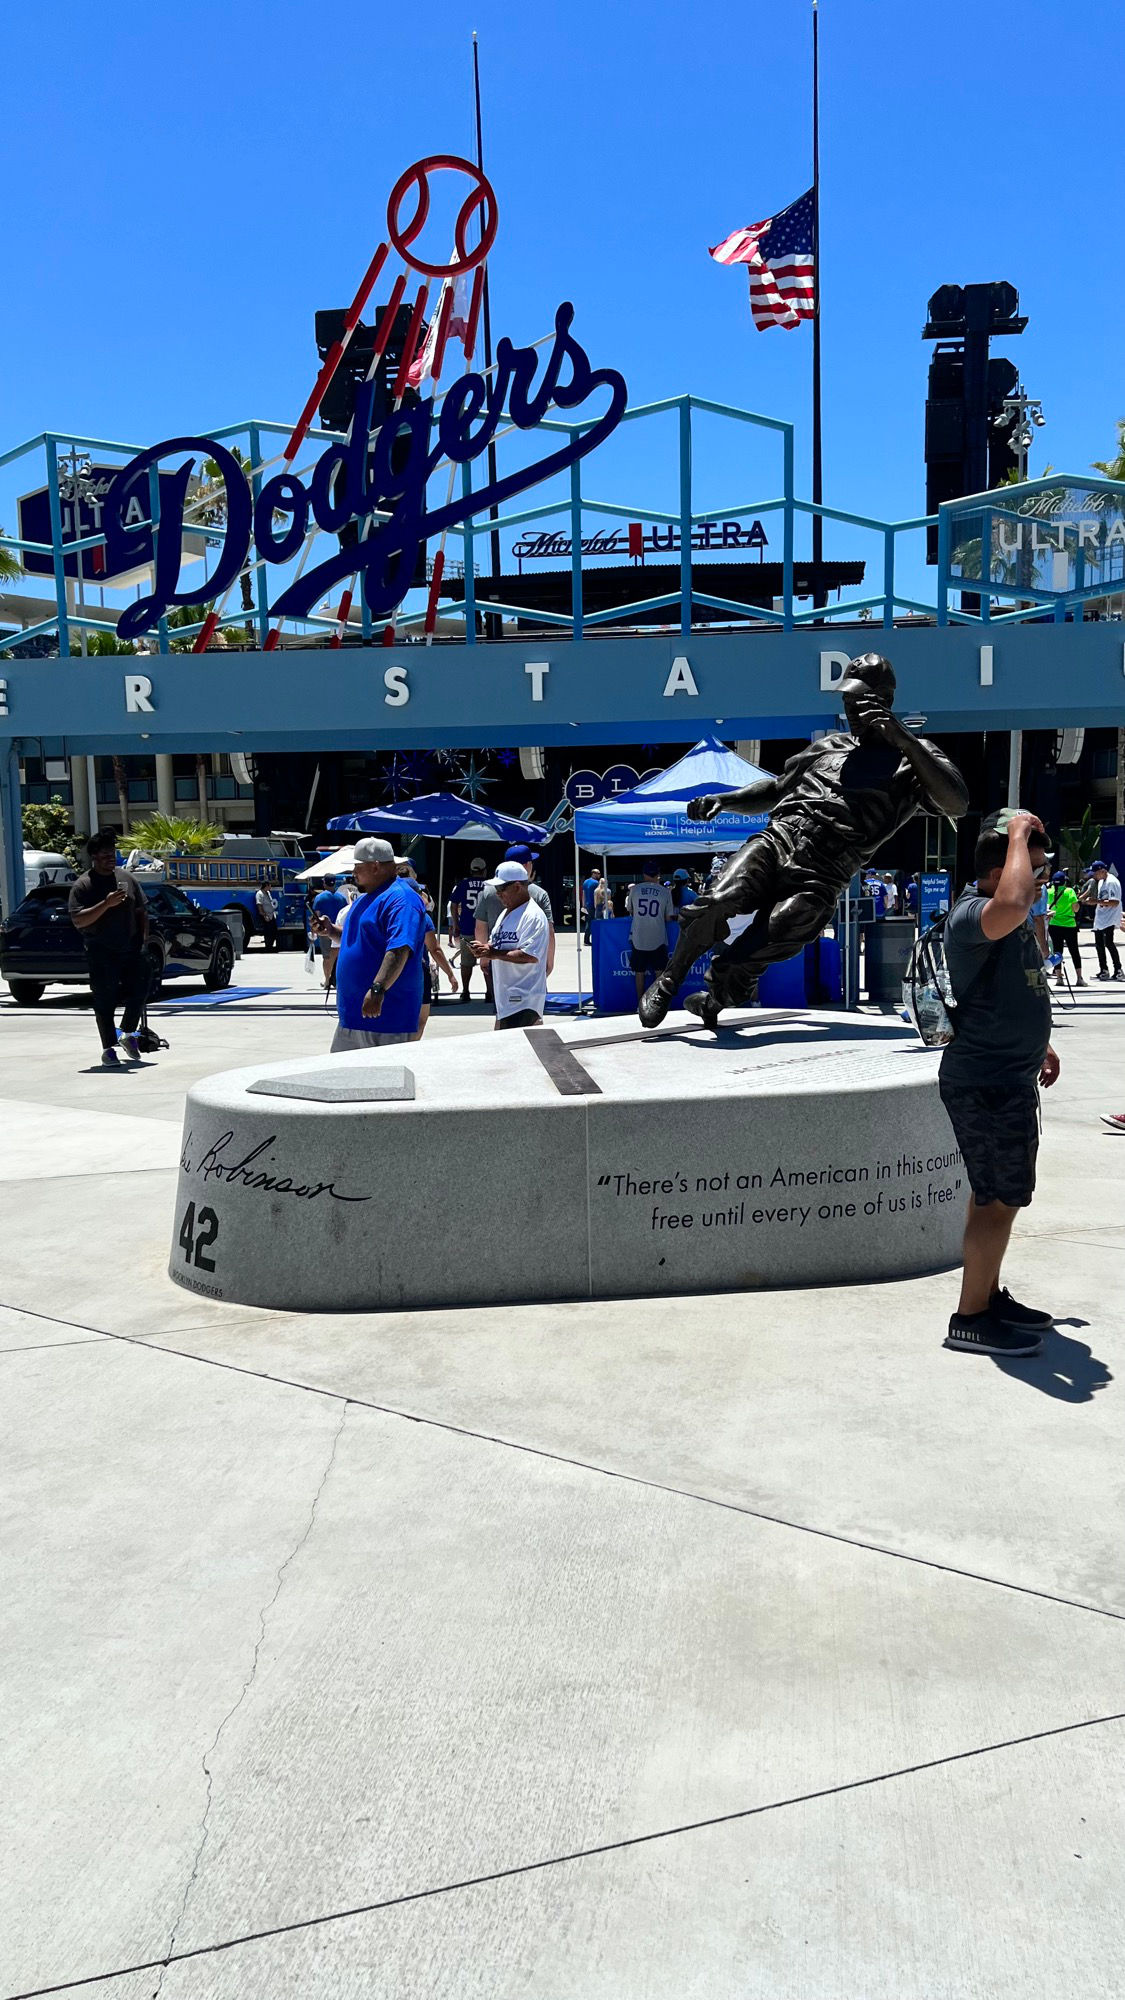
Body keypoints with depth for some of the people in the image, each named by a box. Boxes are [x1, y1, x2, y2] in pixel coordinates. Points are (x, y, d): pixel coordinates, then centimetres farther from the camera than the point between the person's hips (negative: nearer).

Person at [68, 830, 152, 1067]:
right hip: (101, 953, -4)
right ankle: (108, 1048, 6)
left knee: (139, 991, 3)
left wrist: (143, 939, 8)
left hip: (131, 949, 4)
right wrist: (106, 904, -23)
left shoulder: (127, 878, 11)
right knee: (105, 1001, -2)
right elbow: (78, 920, -15)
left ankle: (128, 1034, 26)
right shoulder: (82, 886, -5)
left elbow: (142, 912, 17)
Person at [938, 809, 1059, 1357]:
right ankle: (971, 1319, 8)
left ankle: (990, 1296, 33)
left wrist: (1036, 1042, 28)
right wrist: (1019, 834, -34)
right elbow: (1012, 907, -48)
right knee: (1000, 1200, -3)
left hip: (1006, 1077, 10)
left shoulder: (1001, 916, 10)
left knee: (998, 1195, 19)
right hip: (986, 1084, -10)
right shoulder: (970, 915, -23)